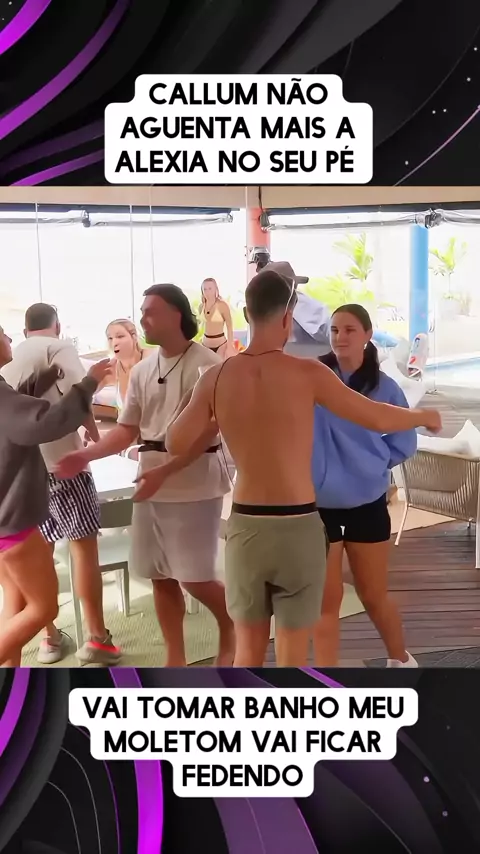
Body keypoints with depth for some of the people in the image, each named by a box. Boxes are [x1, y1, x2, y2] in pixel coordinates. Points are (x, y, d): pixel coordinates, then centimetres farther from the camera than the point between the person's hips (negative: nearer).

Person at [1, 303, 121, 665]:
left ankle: (50, 638, 20)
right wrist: (94, 435, -2)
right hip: (59, 459, -6)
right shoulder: (59, 348, -2)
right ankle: (97, 638, 2)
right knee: (84, 544, 0)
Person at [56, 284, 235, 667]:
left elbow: (207, 433, -17)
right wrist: (85, 455, -5)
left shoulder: (205, 364, -11)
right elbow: (127, 429, 10)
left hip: (193, 485, -6)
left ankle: (232, 626, 26)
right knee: (160, 577, 9)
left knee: (194, 578, -4)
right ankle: (176, 659, 23)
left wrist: (163, 472, -24)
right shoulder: (142, 371, 10)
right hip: (152, 485, 6)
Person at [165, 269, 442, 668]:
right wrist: (425, 416, 14)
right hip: (298, 527, -3)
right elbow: (379, 418, -6)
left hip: (245, 525, 3)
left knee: (248, 653, 16)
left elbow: (176, 444, 4)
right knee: (292, 657, 9)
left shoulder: (215, 378, -3)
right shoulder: (308, 373, -12)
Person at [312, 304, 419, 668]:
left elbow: (405, 440, 6)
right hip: (319, 505, -1)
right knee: (327, 600, 8)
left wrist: (372, 461, -4)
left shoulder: (383, 386, -2)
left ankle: (401, 660, 42)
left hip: (367, 504, 2)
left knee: (374, 596, 16)